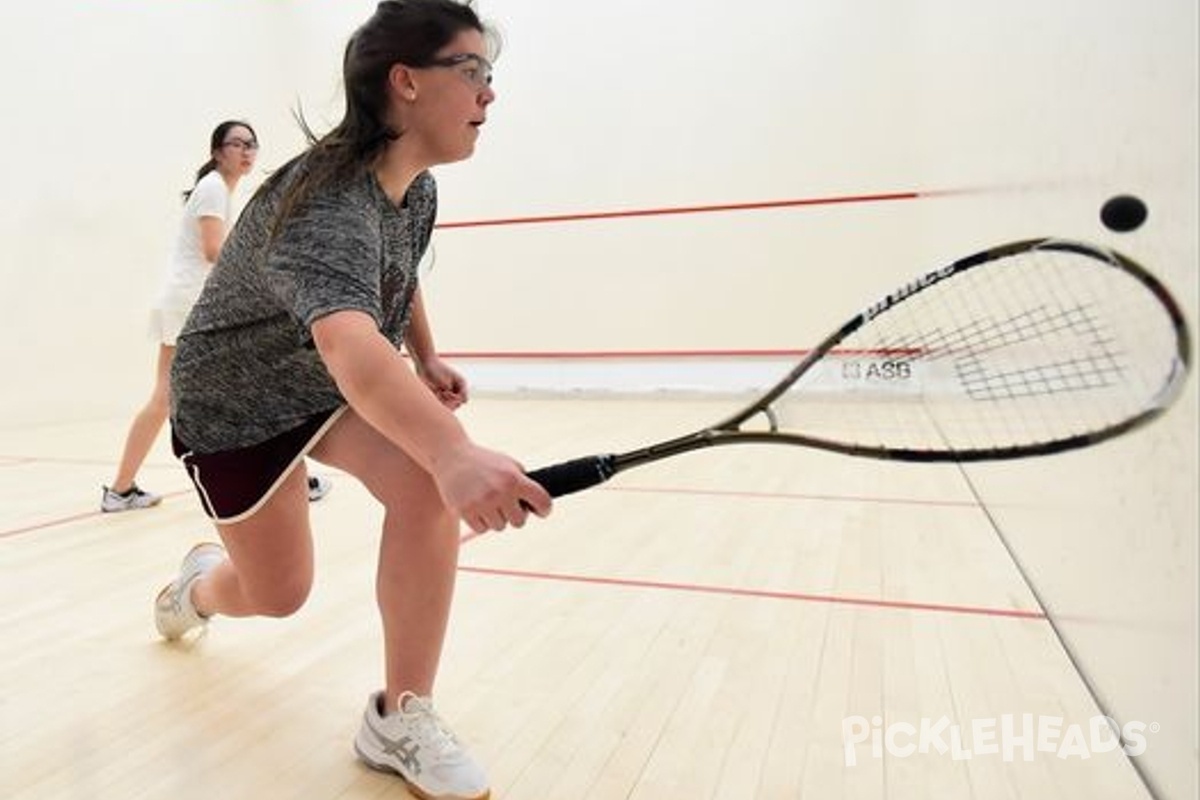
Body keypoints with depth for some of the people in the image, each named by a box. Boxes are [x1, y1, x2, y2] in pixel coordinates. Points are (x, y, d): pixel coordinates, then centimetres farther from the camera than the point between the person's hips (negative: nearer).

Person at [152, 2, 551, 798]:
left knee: (423, 482, -25)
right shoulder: (327, 204, -35)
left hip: (339, 378, 6)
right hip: (236, 400, -5)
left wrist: (428, 358, 3)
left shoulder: (417, 188, -8)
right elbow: (350, 346, -55)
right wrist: (455, 450, -71)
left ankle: (400, 718, -12)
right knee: (279, 594, 7)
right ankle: (200, 579, 47)